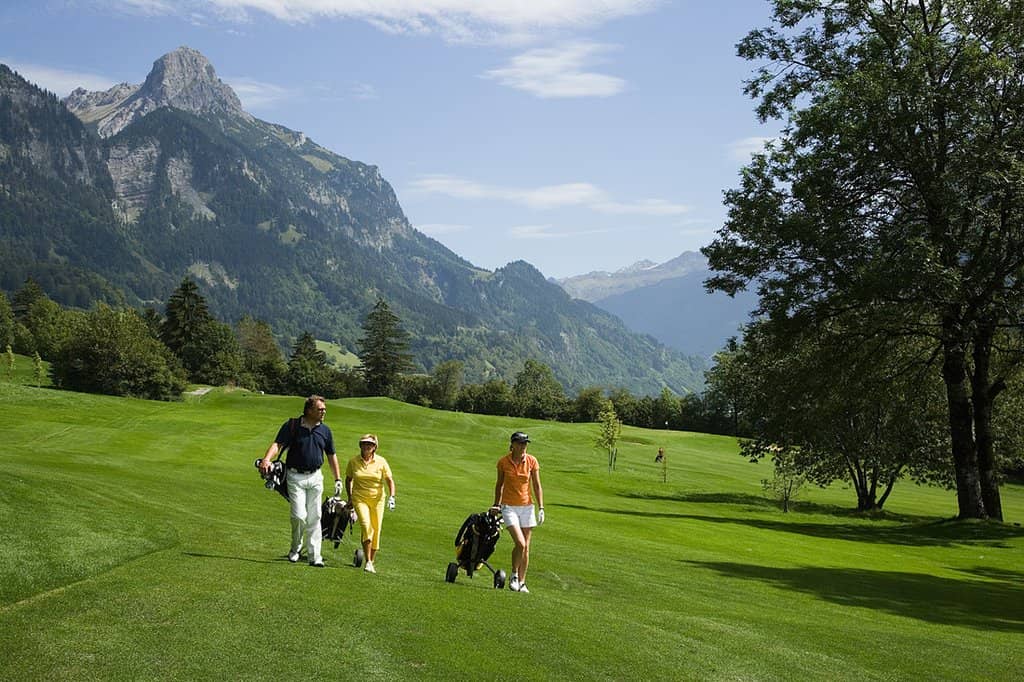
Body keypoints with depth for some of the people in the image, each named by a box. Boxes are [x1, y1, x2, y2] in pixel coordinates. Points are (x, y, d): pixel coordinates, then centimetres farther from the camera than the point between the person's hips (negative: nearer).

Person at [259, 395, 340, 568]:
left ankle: (315, 556, 8)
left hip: (315, 477, 3)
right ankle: (295, 548, 14)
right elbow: (278, 444, -15)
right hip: (295, 477, -3)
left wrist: (338, 479, 12)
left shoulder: (325, 430, 5)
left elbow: (331, 455, 14)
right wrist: (267, 459, -35)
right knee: (299, 516, -11)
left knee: (314, 517, 3)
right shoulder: (292, 426, -6)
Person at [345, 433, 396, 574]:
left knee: (376, 530, 4)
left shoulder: (381, 462, -2)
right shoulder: (353, 462, 0)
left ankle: (372, 561, 21)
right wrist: (350, 497, 14)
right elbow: (348, 479, 15)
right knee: (366, 526, -19)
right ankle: (367, 561, -14)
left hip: (377, 499, 1)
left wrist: (391, 497, -9)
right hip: (360, 498, -1)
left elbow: (390, 480, 4)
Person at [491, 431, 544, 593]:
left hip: (527, 506, 2)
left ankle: (521, 583, 17)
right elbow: (499, 484, 9)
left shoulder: (532, 461, -3)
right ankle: (514, 575, 6)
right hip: (509, 506, -2)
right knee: (520, 543, -17)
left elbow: (537, 486, 1)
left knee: (526, 547, 5)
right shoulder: (503, 462, -5)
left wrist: (541, 508, -4)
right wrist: (496, 504, 8)